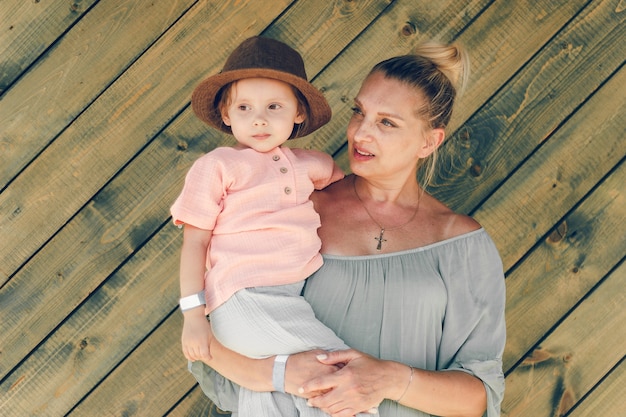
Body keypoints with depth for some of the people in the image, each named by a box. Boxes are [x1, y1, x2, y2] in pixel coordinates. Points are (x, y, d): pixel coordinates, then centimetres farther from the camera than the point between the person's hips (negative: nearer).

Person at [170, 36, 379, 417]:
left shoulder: (309, 164, 17)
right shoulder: (216, 167, 1)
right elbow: (195, 242, -1)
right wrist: (194, 314, -8)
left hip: (301, 296, 6)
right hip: (243, 299, -6)